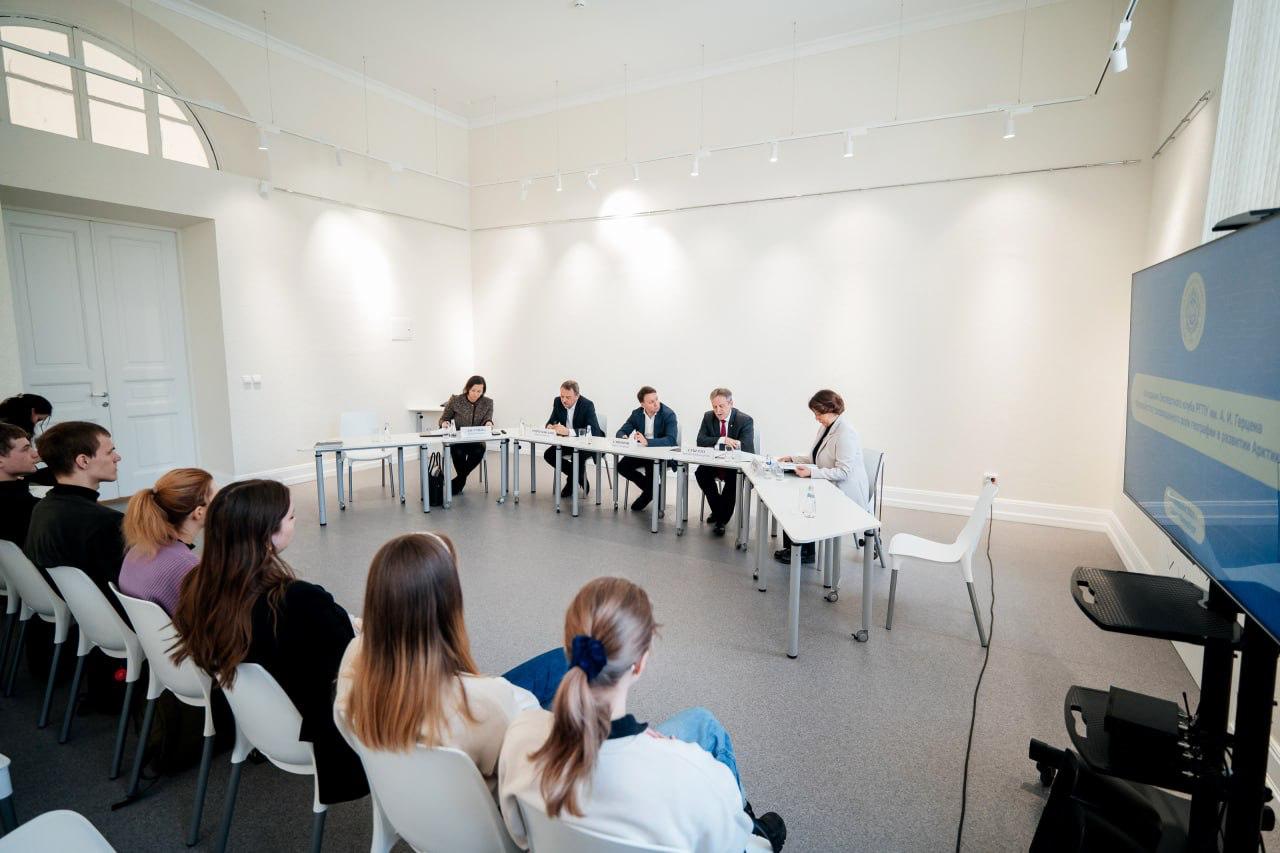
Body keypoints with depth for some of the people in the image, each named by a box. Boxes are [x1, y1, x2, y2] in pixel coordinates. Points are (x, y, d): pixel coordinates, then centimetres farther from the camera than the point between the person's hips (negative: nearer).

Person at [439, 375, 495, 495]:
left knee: (478, 452, -33)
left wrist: (488, 423, -34)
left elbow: (487, 420, -10)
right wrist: (444, 423, -18)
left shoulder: (488, 403, 1)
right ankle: (462, 480, -6)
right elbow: (443, 419, 7)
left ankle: (458, 481, -11)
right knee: (458, 453, -35)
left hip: (477, 441, 1)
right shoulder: (455, 400, -1)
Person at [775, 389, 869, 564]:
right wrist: (792, 458, 2)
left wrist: (812, 473, -31)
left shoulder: (846, 434, -21)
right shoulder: (825, 427, 8)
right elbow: (815, 457, 16)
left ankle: (804, 552, 6)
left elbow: (844, 471, -25)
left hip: (846, 494, -9)